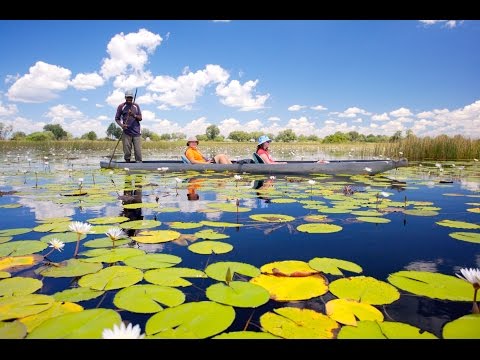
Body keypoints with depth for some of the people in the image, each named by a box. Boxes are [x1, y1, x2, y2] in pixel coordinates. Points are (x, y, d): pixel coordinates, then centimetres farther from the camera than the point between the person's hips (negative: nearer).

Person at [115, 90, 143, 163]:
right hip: (126, 133, -1)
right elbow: (117, 118, 7)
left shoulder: (136, 106, 13)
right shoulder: (121, 106, 7)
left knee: (138, 151, -6)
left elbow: (140, 118, 10)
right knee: (127, 151, -2)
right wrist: (121, 125, -12)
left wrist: (134, 115, -11)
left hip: (136, 132, 1)